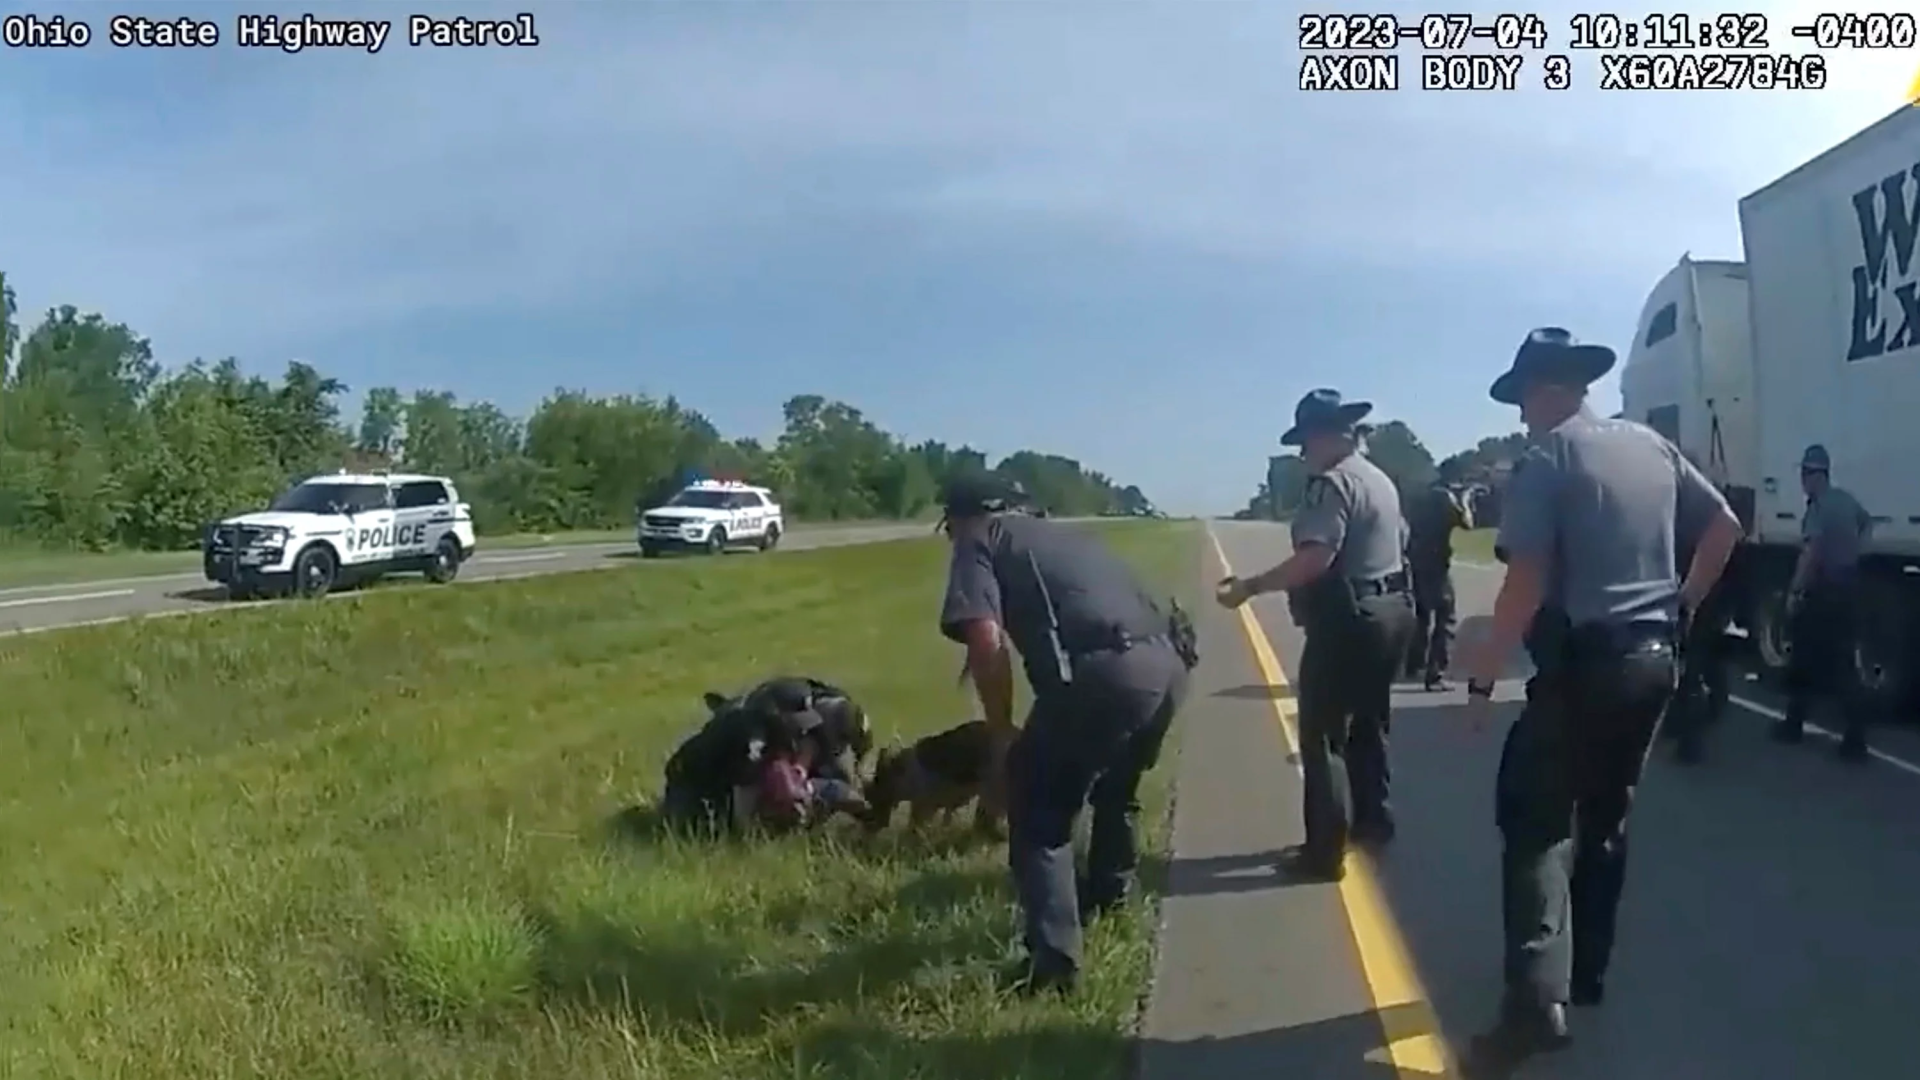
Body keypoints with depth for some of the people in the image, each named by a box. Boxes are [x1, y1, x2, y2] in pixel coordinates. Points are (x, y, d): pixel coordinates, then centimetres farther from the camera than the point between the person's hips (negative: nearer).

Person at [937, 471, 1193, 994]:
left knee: (1040, 811, 9)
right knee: (1116, 786, 33)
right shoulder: (1067, 534, 33)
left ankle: (1052, 957, 3)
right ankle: (1110, 892, 54)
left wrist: (1002, 732, 7)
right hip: (1168, 662, 8)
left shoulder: (979, 544, 12)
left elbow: (986, 642, -6)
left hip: (1105, 672, -8)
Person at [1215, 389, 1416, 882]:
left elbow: (1314, 559, -28)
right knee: (1368, 723, 22)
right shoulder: (1380, 480, 14)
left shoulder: (1333, 484, -18)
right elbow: (1398, 543, 22)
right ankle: (1372, 818, 35)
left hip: (1347, 622, -10)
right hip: (1389, 613, 10)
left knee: (1323, 735, -5)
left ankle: (1325, 850, -3)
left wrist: (1249, 587, -26)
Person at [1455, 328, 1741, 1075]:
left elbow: (1526, 587, -19)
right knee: (1605, 820, 18)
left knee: (1537, 824, -6)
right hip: (1653, 658, 8)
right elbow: (1725, 525, 18)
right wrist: (1683, 604, 22)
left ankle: (1538, 1001, -16)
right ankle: (1586, 973, 29)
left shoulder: (1548, 459, -12)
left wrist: (1482, 676, -12)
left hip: (1585, 664, -8)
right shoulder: (1651, 447, 10)